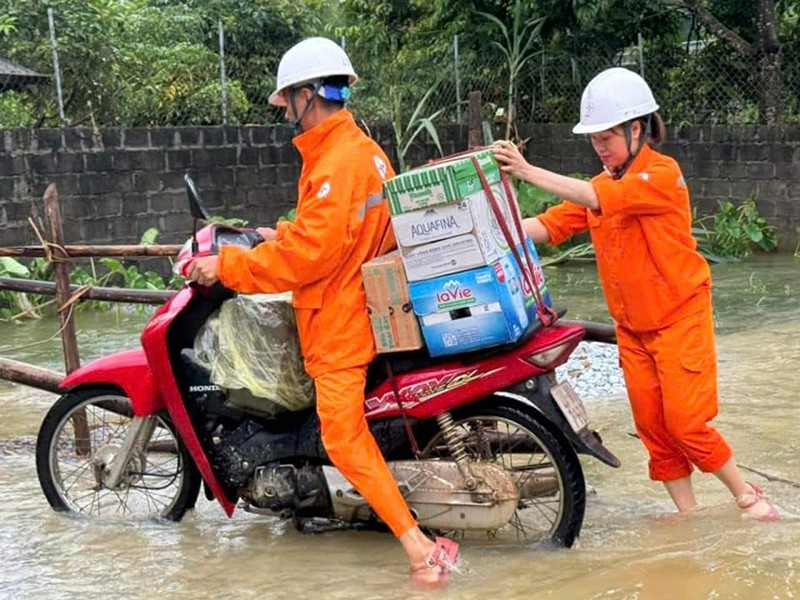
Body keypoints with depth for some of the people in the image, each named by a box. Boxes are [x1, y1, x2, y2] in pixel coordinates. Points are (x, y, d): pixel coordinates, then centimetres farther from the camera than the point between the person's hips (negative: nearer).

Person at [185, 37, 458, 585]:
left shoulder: (335, 164, -22)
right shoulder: (365, 150, 10)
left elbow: (308, 254, -25)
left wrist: (228, 265, -18)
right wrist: (282, 235, 22)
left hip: (340, 323, -11)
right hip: (362, 307, 11)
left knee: (345, 439, -12)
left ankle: (421, 548, -13)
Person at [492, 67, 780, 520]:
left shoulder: (663, 173, -15)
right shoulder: (602, 185, 8)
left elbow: (600, 200, -29)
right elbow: (552, 225, -1)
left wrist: (528, 171, -34)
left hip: (680, 319, -7)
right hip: (632, 328, 7)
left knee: (685, 424, -7)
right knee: (653, 428, 6)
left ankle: (750, 497, 12)